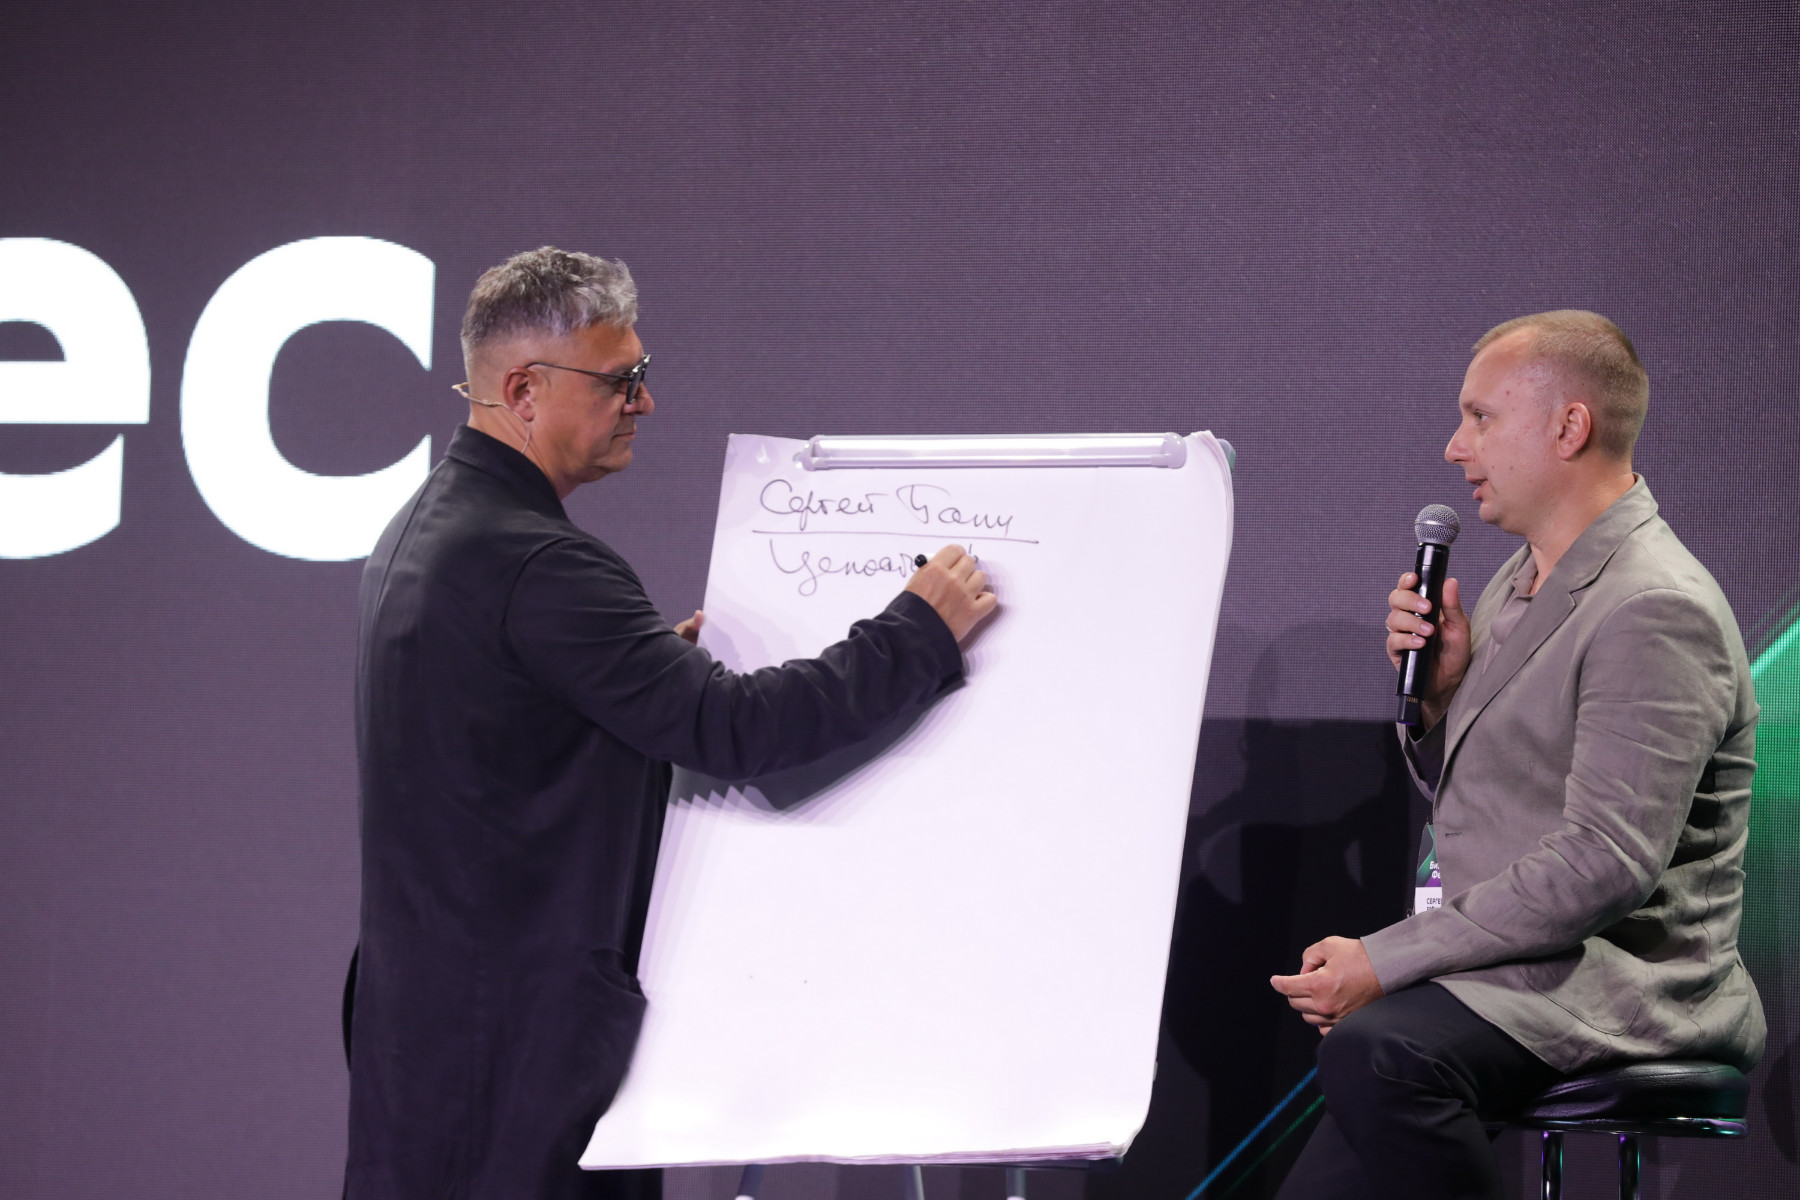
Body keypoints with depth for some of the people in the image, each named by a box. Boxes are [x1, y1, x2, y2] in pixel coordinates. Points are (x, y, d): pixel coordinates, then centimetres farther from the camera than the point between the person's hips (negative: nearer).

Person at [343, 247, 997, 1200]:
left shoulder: (419, 530, 13)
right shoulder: (532, 563, -20)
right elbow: (731, 730, -24)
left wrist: (664, 658, 14)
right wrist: (921, 629, -15)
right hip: (526, 1023, -10)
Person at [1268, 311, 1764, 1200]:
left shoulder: (1655, 611, -15)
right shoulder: (1527, 579, 17)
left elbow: (1606, 863, -23)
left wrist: (1385, 960, -22)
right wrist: (1438, 690, 2)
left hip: (1617, 975, -9)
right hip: (1505, 961, 9)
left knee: (1380, 1051, -35)